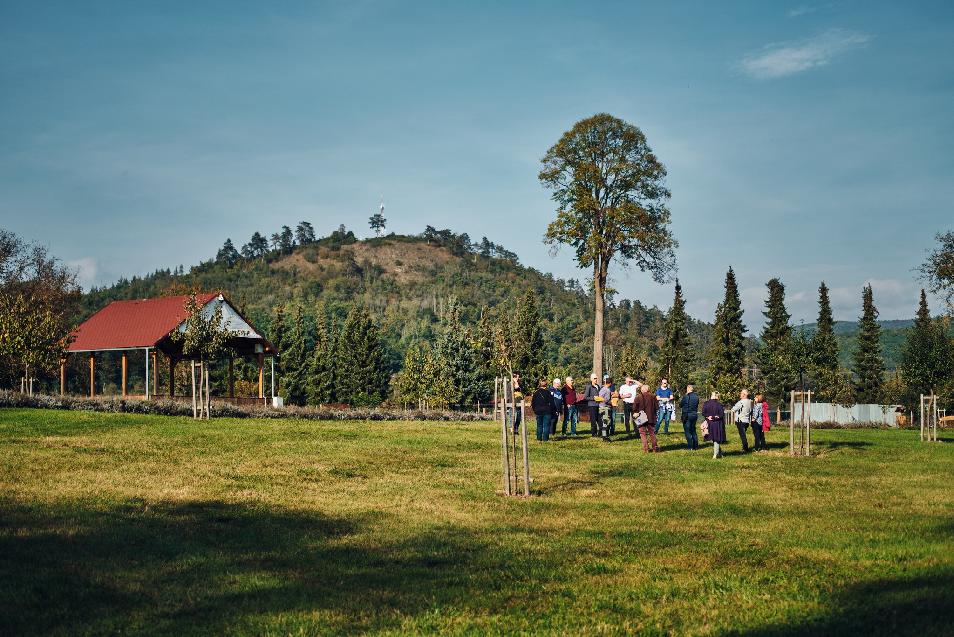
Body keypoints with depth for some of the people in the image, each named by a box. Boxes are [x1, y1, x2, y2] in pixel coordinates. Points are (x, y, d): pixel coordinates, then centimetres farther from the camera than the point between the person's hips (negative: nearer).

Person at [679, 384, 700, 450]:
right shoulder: (696, 397, 3)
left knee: (687, 431, 0)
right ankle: (695, 446, 17)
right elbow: (697, 405, 12)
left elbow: (680, 405, -6)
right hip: (694, 414, 6)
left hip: (687, 415, -6)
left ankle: (690, 447, -4)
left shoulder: (686, 397, -16)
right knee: (693, 430, 17)